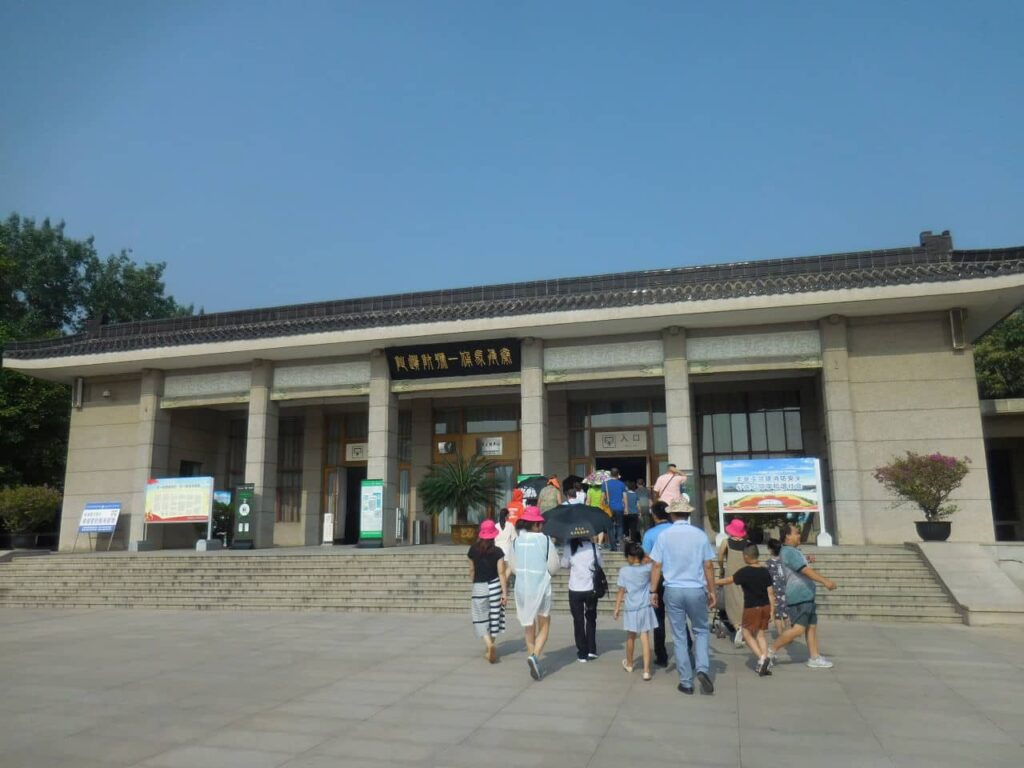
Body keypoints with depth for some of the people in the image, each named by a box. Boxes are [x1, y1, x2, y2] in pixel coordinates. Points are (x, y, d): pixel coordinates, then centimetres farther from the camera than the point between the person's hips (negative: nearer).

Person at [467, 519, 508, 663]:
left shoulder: (473, 550, -3)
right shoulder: (497, 551, -8)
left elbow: (472, 570, 8)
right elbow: (501, 573, -10)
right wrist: (505, 592, -7)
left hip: (479, 587, 0)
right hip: (494, 586, 0)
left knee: (481, 618, 6)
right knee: (493, 616, 16)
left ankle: (489, 645, -15)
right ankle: (490, 646, 26)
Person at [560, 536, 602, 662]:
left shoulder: (569, 548, -9)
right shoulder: (593, 546, -6)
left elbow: (564, 564, 1)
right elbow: (601, 564, 3)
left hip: (575, 590, -1)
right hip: (591, 589, 1)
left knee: (578, 621, 10)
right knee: (591, 619, 20)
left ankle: (582, 654, 12)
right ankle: (591, 650, 18)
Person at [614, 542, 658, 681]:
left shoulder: (624, 571, -8)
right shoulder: (648, 568, -5)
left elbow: (621, 591, -5)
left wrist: (617, 608, 2)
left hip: (631, 609, 0)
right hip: (645, 608, 0)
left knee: (631, 637, 17)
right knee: (645, 638, -1)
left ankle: (629, 664, 38)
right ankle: (646, 670, -6)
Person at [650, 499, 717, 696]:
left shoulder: (664, 536, -2)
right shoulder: (700, 535, -2)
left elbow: (657, 565, -2)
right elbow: (708, 566, 0)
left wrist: (653, 591, 5)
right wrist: (712, 591, 9)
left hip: (673, 591, 0)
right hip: (696, 590, 0)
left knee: (679, 637, 9)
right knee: (701, 631, 18)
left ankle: (686, 682, 12)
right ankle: (702, 669, -2)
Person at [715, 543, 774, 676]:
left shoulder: (744, 572, -14)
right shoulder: (765, 571, 1)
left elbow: (728, 580, -7)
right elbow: (770, 592, 2)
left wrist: (712, 581, 4)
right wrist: (772, 609, 8)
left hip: (751, 608, -5)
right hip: (765, 607, 5)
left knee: (747, 634, 7)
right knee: (760, 634, 13)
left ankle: (761, 657, -11)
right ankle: (763, 665, 9)